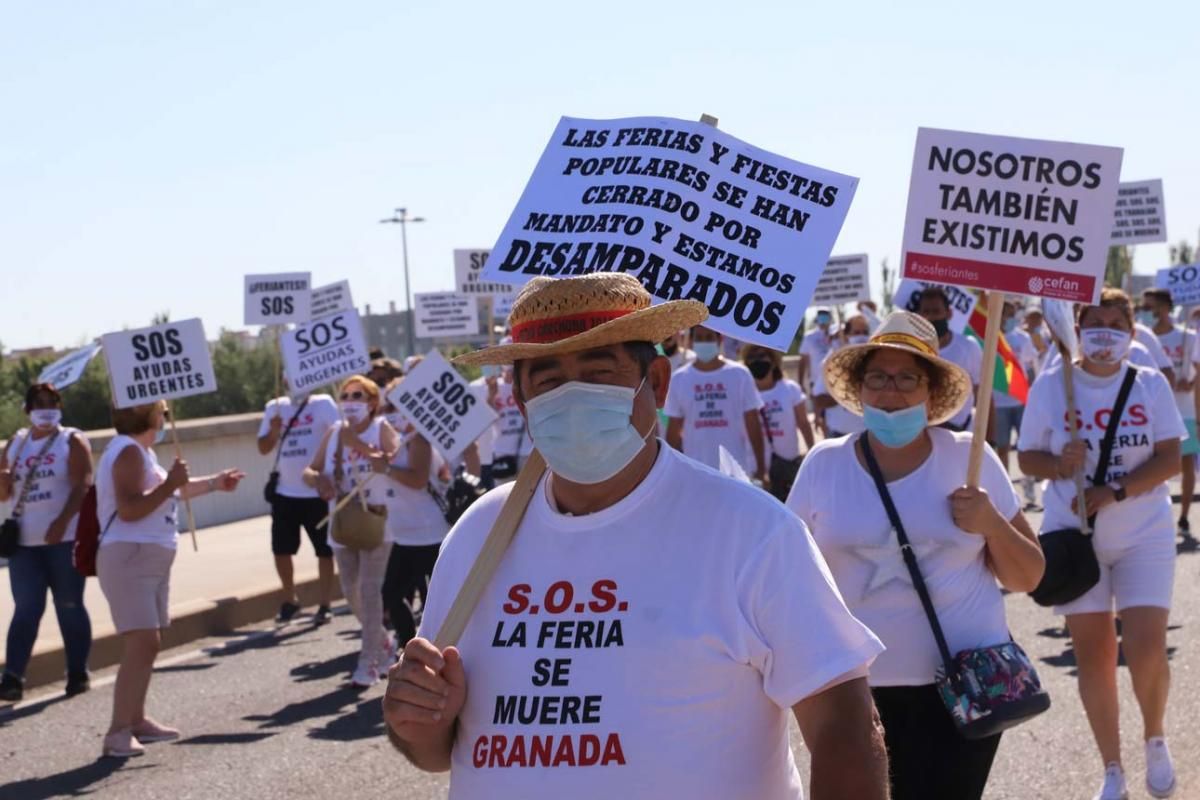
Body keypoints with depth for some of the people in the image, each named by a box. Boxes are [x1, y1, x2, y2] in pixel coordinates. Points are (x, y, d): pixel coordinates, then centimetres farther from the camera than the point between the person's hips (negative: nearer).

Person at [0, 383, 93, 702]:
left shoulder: (72, 441, 0)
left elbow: (82, 486, -11)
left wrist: (62, 522, -23)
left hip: (64, 539, -4)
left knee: (69, 606, 3)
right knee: (26, 609, 1)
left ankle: (78, 673, 10)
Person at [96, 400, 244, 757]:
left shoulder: (142, 451, 17)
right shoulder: (129, 451, -15)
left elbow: (169, 492, 31)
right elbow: (129, 509, -25)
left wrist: (214, 483, 34)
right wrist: (169, 483, -23)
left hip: (151, 559, 11)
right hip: (129, 558, -11)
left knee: (148, 643, 14)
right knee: (142, 643, -18)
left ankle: (136, 720, 22)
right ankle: (118, 732, -20)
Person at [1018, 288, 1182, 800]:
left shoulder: (1151, 384, -2)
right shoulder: (1051, 386, -2)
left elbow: (1170, 459, -6)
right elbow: (1027, 458, 3)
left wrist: (1116, 492, -19)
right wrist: (1059, 464, -19)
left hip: (1144, 535, 0)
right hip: (1076, 537, 1)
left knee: (1147, 650, -11)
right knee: (1093, 656, 4)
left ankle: (1156, 739, 19)